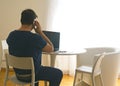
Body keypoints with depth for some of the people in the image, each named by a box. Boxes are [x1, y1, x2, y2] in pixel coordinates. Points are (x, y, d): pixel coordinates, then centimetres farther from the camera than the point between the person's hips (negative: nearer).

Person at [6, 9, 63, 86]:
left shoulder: (11, 35, -8)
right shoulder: (36, 38, -28)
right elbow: (51, 49, -12)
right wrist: (40, 32, -11)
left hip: (18, 73, 7)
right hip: (30, 75, -7)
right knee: (58, 74, 12)